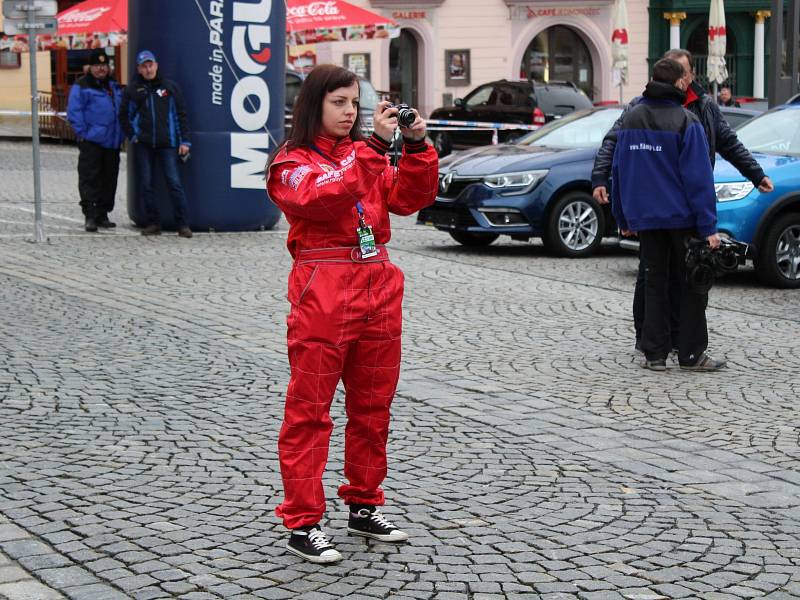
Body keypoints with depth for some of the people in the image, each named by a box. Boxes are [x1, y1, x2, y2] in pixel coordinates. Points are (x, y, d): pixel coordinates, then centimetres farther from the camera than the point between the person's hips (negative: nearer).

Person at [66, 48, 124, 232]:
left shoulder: (115, 86, 17)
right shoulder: (81, 87, -3)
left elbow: (123, 110, 26)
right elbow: (73, 113, -8)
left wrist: (121, 133, 17)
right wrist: (83, 133, -14)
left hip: (112, 142, 6)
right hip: (91, 142, -6)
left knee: (109, 179, 9)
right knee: (89, 179, -8)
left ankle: (102, 215, 16)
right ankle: (90, 215, -8)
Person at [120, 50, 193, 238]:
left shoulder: (170, 87, 5)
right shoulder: (132, 90, 7)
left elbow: (180, 115, 6)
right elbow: (124, 116, 15)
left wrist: (184, 141, 0)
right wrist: (132, 136, 3)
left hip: (167, 144, -2)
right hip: (143, 145, 2)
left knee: (174, 182, -7)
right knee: (146, 185, 3)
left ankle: (183, 224, -4)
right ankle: (153, 224, 11)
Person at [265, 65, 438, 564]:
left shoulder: (367, 155, 16)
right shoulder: (292, 163, -3)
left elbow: (410, 198, 7)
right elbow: (322, 195, -24)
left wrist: (416, 146, -7)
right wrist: (376, 145, -28)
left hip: (378, 289, 7)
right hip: (322, 293, -6)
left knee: (373, 405, 14)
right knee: (310, 410, -3)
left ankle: (364, 506, 27)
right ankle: (303, 524, 2)